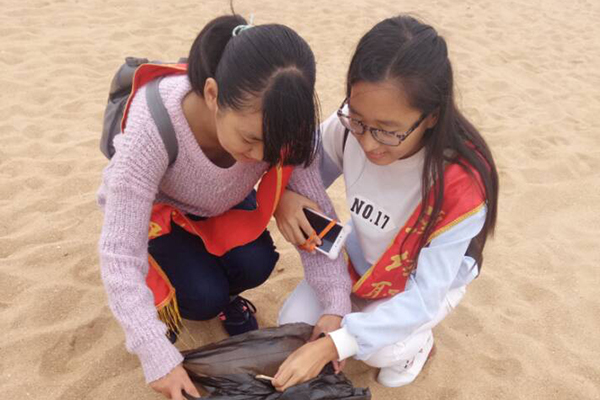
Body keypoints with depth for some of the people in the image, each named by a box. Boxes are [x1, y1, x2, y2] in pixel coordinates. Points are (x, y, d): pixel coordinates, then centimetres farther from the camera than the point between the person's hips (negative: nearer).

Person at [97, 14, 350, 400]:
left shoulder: (282, 124, -32)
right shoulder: (154, 126, -41)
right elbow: (120, 253, -36)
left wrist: (337, 309, -32)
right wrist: (159, 358, -37)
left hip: (223, 204, 3)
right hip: (151, 204, -2)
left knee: (254, 266, -23)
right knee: (202, 298, -21)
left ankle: (225, 295, 13)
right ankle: (161, 295, 14)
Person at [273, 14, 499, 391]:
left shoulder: (461, 185, -37)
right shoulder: (349, 127, -27)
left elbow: (424, 297, -32)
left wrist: (333, 345, -41)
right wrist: (284, 195, -34)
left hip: (430, 280, -3)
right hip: (359, 261, 3)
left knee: (380, 350, -25)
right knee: (294, 324, -10)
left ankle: (416, 341, 10)